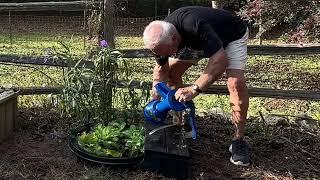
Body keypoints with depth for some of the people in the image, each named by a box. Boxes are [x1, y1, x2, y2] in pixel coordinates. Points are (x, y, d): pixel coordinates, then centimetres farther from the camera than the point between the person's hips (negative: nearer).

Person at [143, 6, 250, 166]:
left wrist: (194, 90, -51)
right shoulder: (161, 37, -22)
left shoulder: (195, 26, -45)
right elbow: (161, 70, -8)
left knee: (236, 82, -26)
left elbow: (220, 61, -48)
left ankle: (239, 140, -13)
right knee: (172, 71, -5)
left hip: (232, 34, -6)